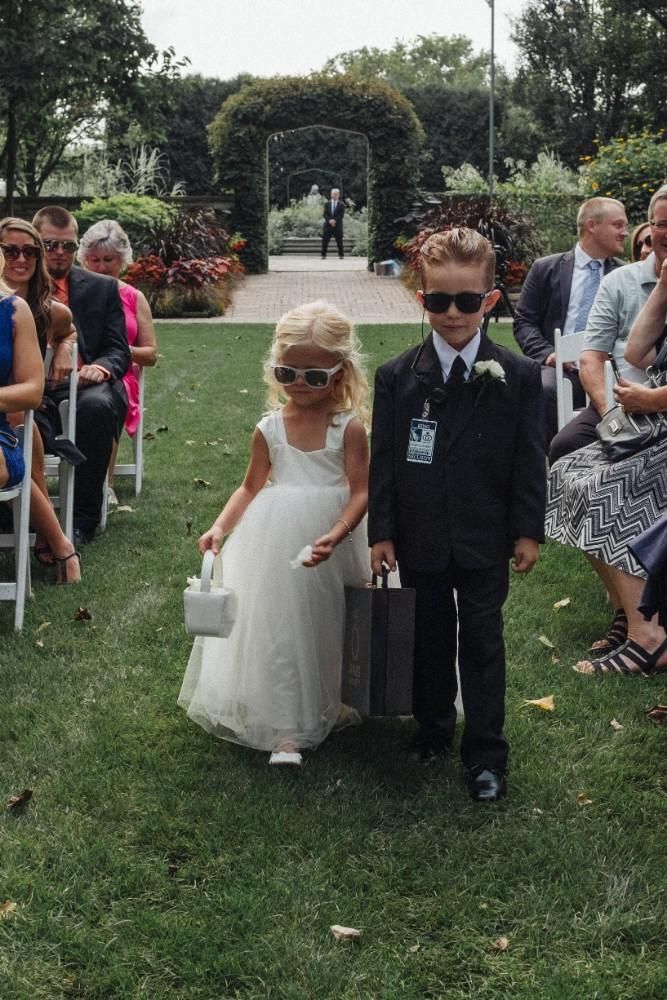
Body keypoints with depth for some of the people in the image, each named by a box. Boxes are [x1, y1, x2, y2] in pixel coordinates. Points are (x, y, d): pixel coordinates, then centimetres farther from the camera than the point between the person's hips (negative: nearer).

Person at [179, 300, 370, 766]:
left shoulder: (348, 427, -8)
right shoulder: (270, 429, 1)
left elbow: (360, 491, -12)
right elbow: (251, 488, 9)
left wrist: (334, 535, -27)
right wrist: (220, 527, -6)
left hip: (325, 541, -2)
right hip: (271, 540, 2)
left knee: (311, 627, 9)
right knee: (269, 620, 2)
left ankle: (293, 730, 23)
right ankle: (287, 725, 12)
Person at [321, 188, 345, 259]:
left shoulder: (341, 205, 4)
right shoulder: (327, 203, 10)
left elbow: (341, 215, -5)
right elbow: (325, 214, 2)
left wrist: (335, 220, -18)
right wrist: (329, 220, -14)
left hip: (337, 225, -2)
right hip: (328, 224, 2)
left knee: (339, 240, 0)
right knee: (325, 240, -2)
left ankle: (341, 255, 7)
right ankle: (323, 255, 3)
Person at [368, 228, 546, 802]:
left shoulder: (519, 377, -6)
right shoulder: (397, 377, -4)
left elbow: (529, 459, -2)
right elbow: (383, 459, -2)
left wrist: (529, 531, -3)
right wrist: (381, 531, -3)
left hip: (484, 539, -1)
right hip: (421, 537, 1)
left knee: (482, 641, 5)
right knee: (429, 636, 15)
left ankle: (486, 754, 14)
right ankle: (434, 728, 34)